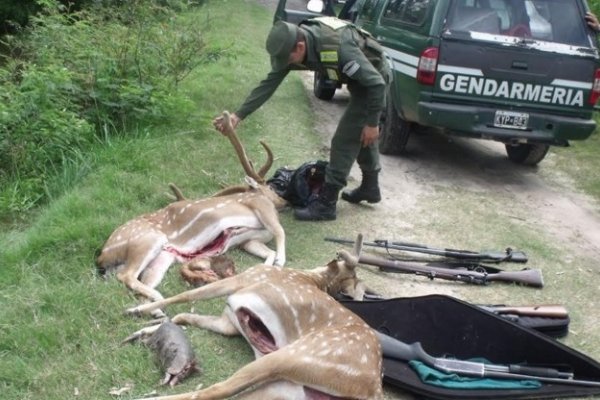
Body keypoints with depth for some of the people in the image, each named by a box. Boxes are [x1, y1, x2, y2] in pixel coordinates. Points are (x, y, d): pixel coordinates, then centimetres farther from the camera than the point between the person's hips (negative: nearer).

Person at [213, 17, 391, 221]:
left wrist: (372, 122, -22)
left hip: (375, 78, -9)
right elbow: (269, 82, -10)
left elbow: (376, 82, -30)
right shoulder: (292, 45, -15)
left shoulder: (338, 47, -38)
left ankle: (326, 203, -2)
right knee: (359, 134, 22)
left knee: (345, 139, -9)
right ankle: (370, 188, 39)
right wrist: (238, 115, -16)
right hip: (360, 78, 9)